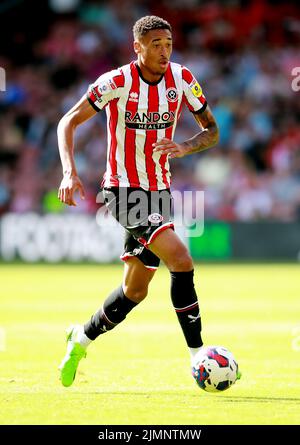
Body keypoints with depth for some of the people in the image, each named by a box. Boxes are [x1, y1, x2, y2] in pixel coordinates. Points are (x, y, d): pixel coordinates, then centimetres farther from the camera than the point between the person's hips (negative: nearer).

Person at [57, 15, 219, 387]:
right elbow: (68, 123, -11)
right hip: (123, 189, -6)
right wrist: (70, 172, -25)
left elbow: (211, 130, 6)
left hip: (159, 191, 6)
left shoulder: (182, 79, -2)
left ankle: (82, 339, 34)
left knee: (135, 291, 12)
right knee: (181, 261, -23)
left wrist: (184, 147, -16)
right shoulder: (117, 82, -14)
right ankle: (197, 354, -17)